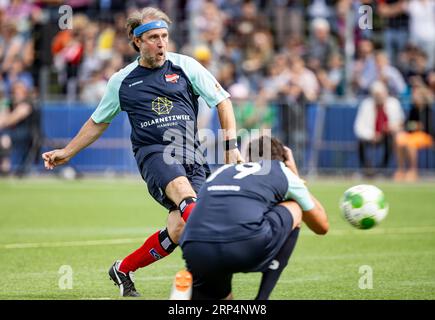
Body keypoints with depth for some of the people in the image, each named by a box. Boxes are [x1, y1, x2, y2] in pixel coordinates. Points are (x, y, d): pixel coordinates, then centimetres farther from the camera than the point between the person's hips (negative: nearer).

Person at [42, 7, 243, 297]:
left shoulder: (185, 66, 8)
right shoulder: (121, 82, 13)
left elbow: (222, 101, 11)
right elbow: (98, 122, 28)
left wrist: (232, 147, 3)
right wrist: (67, 152, 29)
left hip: (191, 154, 1)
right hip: (153, 151, 0)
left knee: (179, 229, -15)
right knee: (184, 191, -36)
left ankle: (123, 270, 6)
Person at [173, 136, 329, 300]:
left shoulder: (222, 171, 35)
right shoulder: (282, 172, 25)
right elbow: (322, 226, 39)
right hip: (247, 247, -5)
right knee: (294, 209, 28)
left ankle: (185, 286, -2)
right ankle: (261, 301, 18)